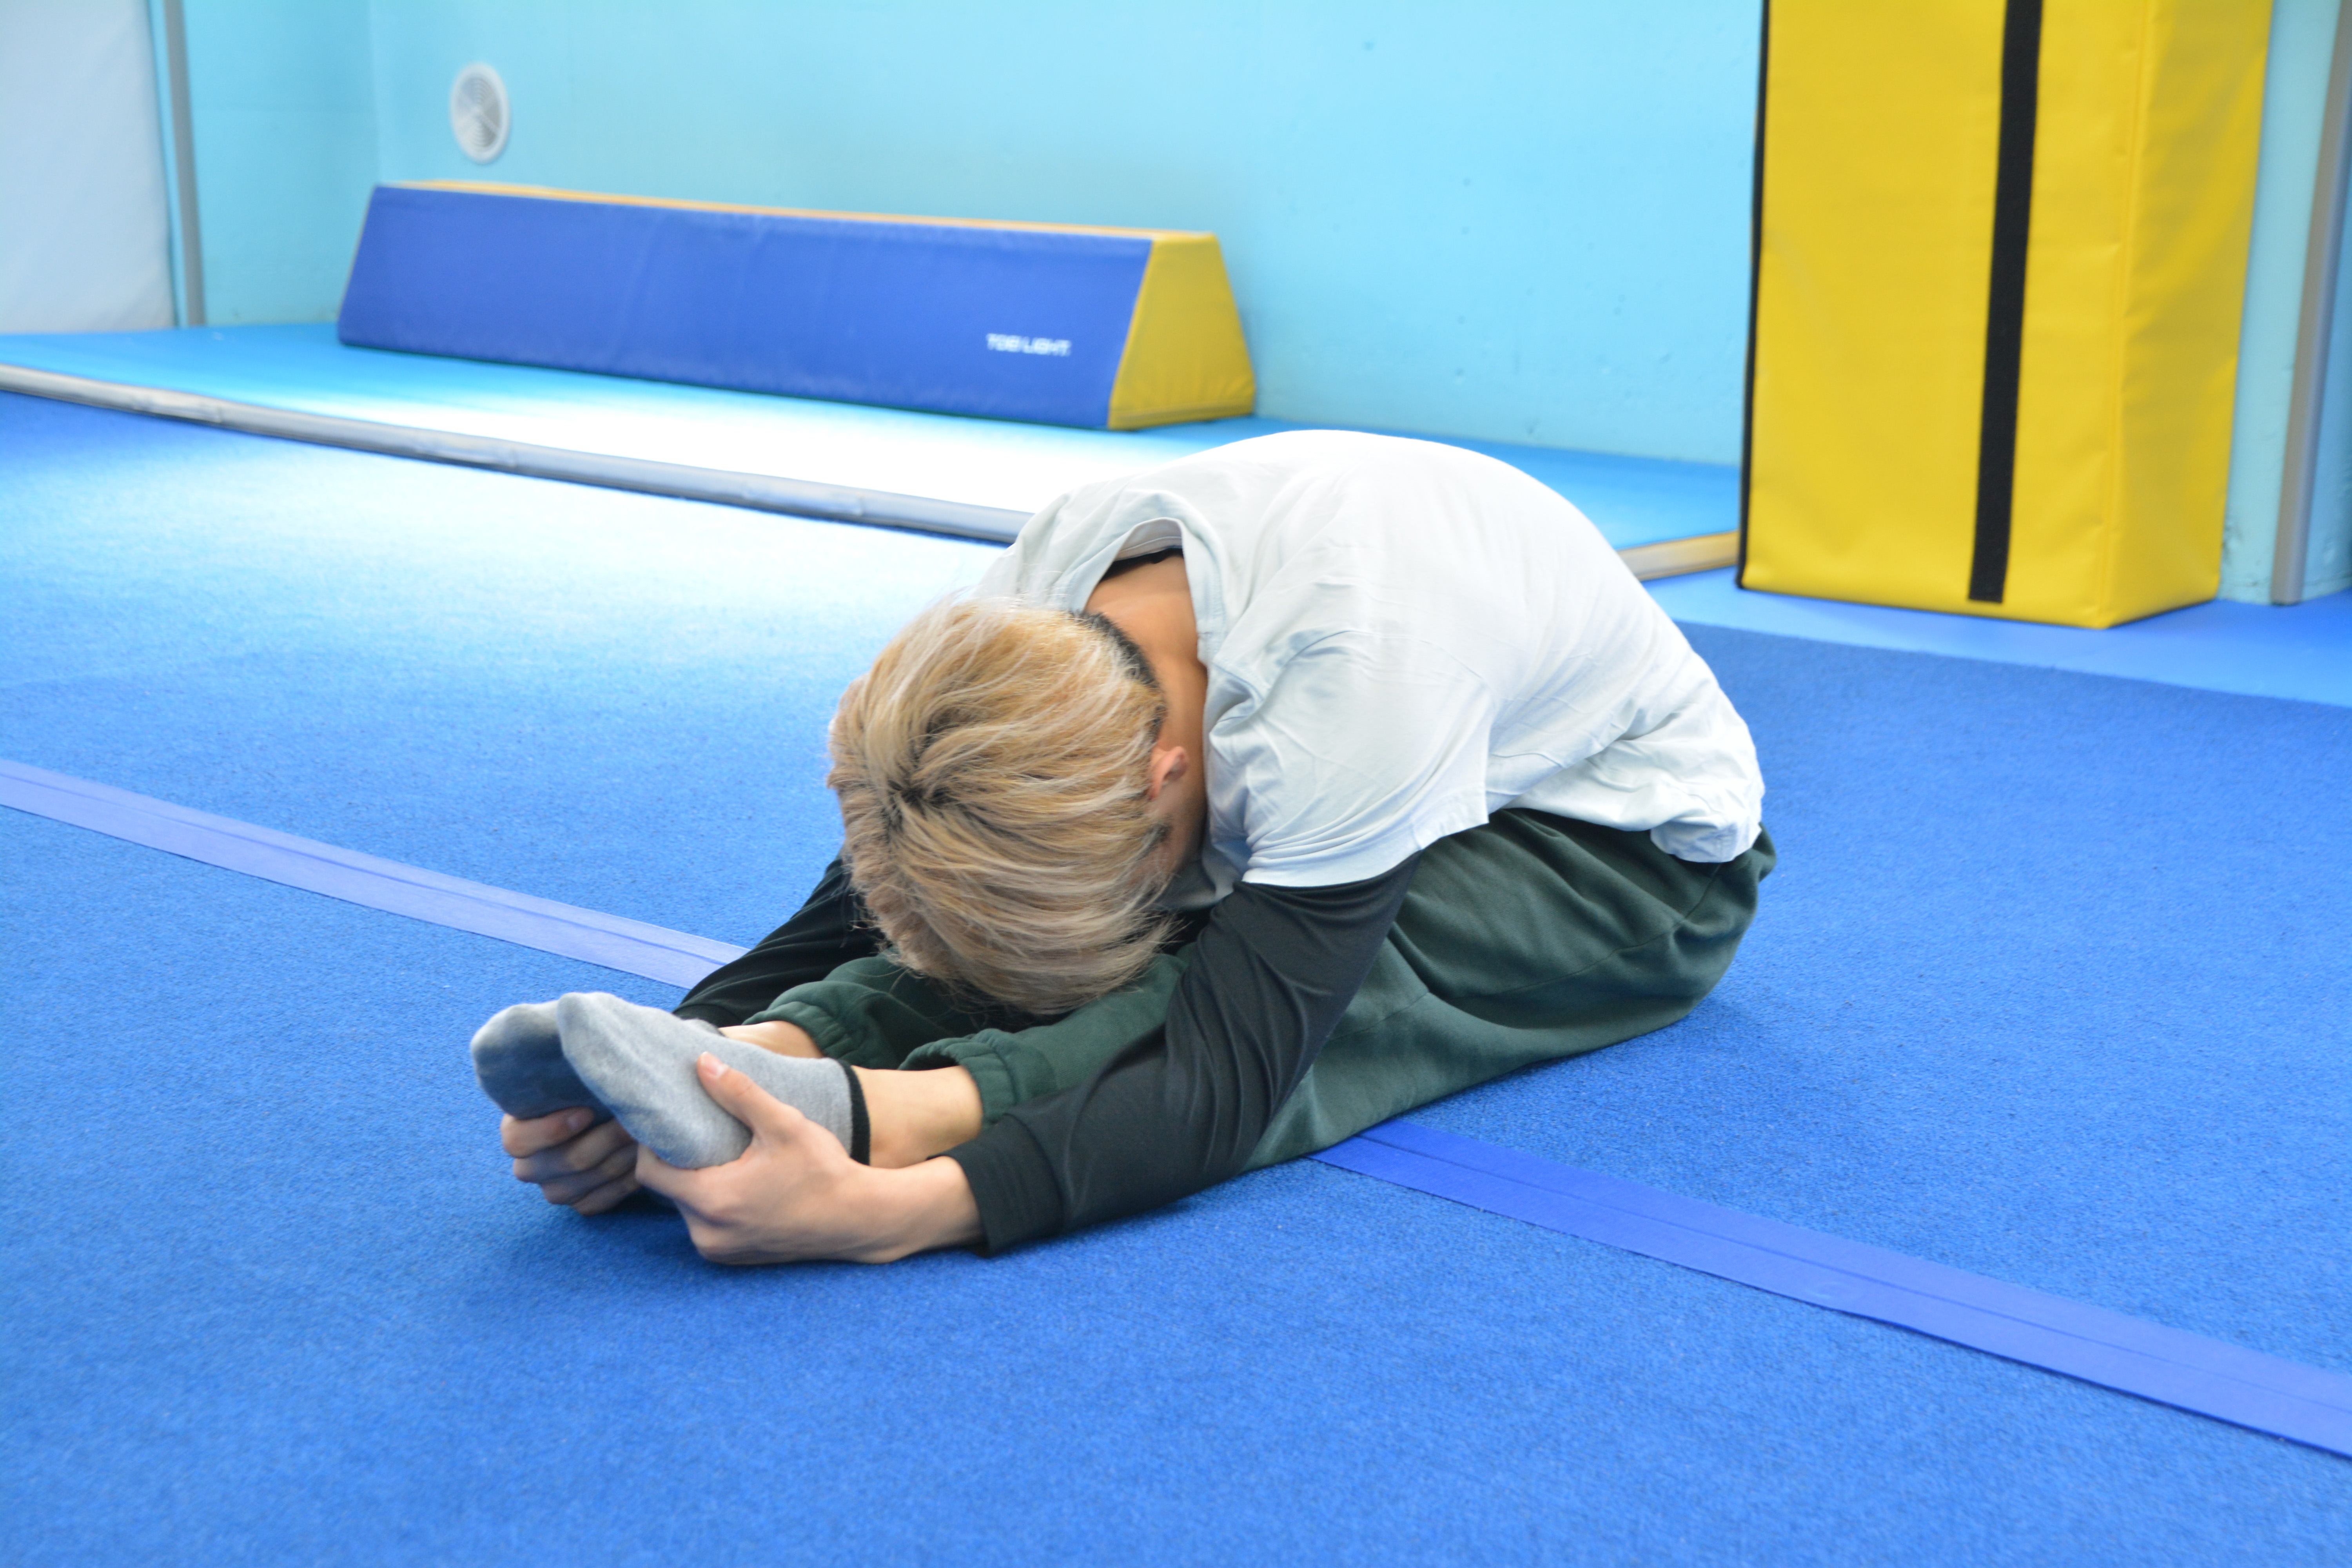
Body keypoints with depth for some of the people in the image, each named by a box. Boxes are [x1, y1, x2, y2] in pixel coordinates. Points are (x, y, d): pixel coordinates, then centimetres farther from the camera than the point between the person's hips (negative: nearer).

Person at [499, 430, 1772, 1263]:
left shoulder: (1354, 672, -45)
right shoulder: (1039, 607, -25)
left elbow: (1225, 1090, -49)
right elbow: (854, 908, -22)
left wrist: (885, 1211, -63)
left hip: (1639, 850, -6)